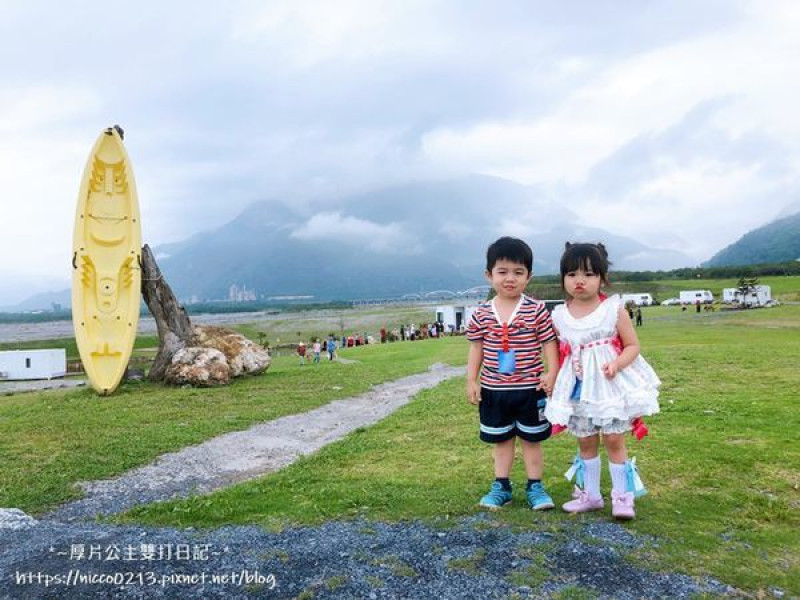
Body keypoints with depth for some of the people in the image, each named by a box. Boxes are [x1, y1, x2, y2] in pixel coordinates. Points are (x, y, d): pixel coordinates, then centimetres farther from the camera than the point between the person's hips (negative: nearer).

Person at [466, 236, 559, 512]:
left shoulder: (536, 310, -9)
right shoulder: (482, 314, -3)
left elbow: (549, 343, -5)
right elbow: (476, 348, 4)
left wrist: (552, 372, -15)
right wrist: (471, 380, 1)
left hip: (530, 388, -2)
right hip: (493, 390, 2)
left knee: (531, 439, 11)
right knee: (501, 439, 15)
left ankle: (535, 486, 25)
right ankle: (501, 486, 27)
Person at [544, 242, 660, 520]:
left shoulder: (614, 309, -9)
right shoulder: (559, 315, 0)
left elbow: (632, 346, -6)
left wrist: (617, 364, -23)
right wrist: (554, 381, 4)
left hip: (611, 384, -3)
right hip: (578, 387, 3)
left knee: (614, 440, 1)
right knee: (585, 441, 13)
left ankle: (622, 496, 16)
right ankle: (590, 494, 27)